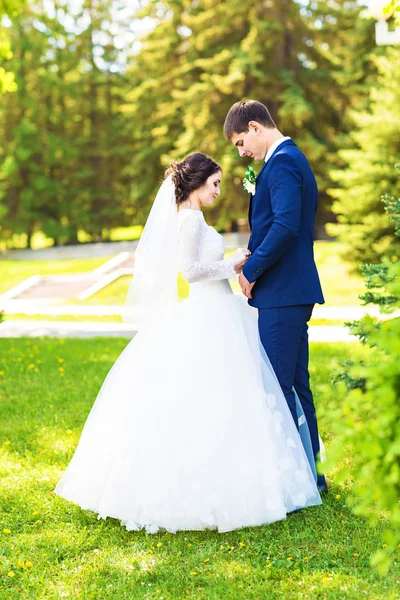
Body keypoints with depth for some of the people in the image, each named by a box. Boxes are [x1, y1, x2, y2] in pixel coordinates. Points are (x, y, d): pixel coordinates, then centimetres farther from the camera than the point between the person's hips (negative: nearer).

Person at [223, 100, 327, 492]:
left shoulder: (281, 162, -12)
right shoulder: (293, 159, 20)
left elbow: (286, 225, -25)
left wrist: (251, 271, -15)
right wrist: (253, 259, 9)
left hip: (281, 294, -11)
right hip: (297, 290, 11)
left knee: (277, 387, -5)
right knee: (297, 385, 15)